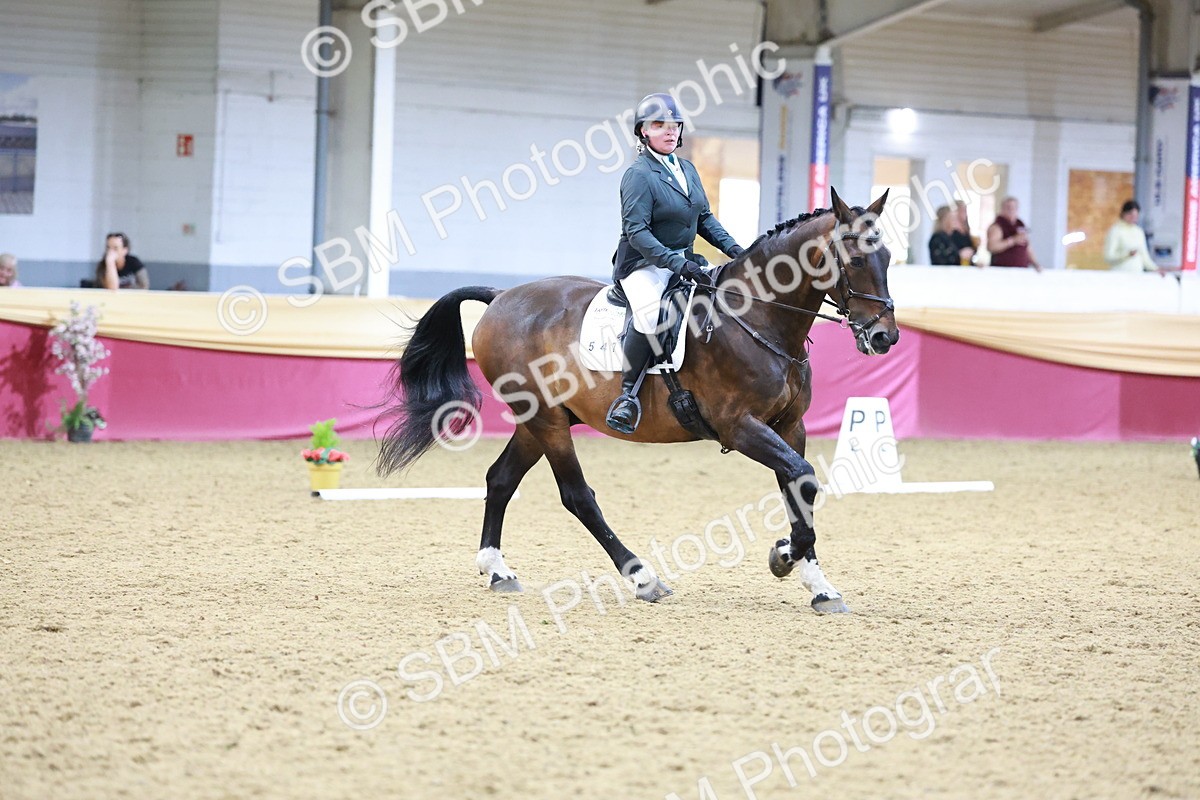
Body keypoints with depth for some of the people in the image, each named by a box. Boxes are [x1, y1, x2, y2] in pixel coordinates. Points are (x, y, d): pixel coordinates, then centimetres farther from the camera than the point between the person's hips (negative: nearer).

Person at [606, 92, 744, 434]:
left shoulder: (687, 170, 11)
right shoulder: (639, 174, -13)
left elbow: (704, 218, 19)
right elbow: (636, 231, -21)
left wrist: (731, 246, 1)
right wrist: (677, 264, -29)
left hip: (684, 261, 8)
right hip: (643, 265, -8)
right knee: (651, 313, -36)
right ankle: (626, 395, -24)